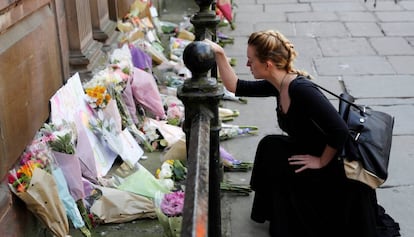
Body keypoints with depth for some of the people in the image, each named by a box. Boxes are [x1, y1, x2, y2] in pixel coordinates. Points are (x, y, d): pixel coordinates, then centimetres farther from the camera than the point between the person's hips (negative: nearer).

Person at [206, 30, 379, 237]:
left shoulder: (300, 89, -28)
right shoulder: (277, 85, -2)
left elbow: (340, 130, -33)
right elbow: (235, 87, 8)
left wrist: (322, 162, -20)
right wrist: (219, 54, 0)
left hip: (337, 169, -8)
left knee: (272, 149, -13)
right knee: (271, 147, 1)